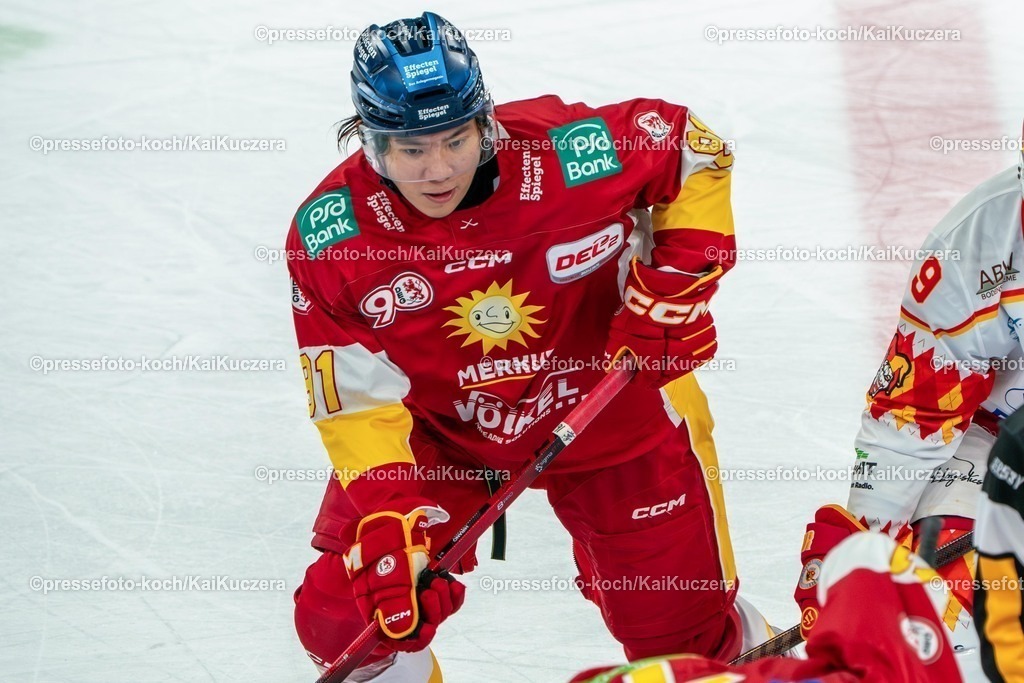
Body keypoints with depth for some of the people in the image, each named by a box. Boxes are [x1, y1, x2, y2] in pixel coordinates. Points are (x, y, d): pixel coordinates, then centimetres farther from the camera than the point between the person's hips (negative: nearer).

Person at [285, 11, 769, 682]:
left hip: (611, 407, -1)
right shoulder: (330, 239, -23)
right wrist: (388, 522, -29)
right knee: (345, 619, -8)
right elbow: (358, 401, -18)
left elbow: (696, 148, -8)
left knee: (686, 628, 7)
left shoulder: (573, 156, -28)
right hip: (438, 429, 1)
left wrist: (676, 280, -16)